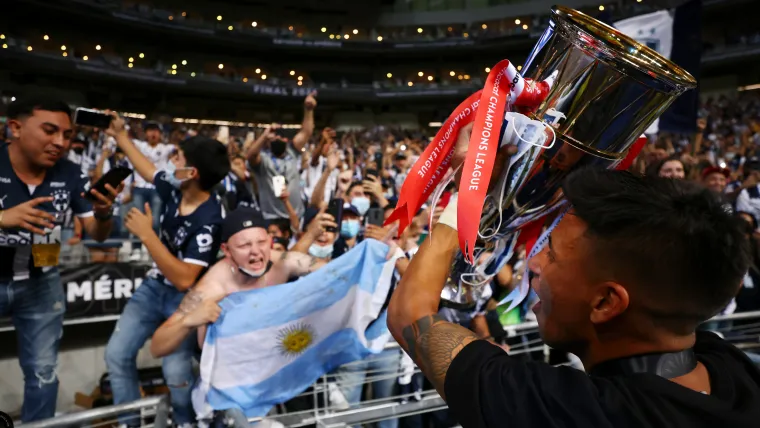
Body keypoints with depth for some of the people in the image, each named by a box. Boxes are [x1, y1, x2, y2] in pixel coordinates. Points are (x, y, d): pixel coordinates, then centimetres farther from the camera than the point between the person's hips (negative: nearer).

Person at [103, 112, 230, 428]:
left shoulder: (209, 220, -30)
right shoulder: (175, 188, -9)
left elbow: (184, 279, -34)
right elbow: (147, 169, 16)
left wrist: (146, 235, -32)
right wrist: (120, 135, 21)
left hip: (184, 298, -7)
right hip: (154, 286, 7)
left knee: (175, 372, -19)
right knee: (117, 355, 5)